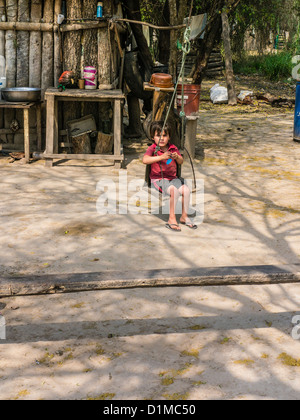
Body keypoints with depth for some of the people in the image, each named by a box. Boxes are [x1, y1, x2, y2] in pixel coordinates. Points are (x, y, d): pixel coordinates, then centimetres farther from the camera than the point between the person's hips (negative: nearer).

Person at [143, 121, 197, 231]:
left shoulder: (172, 148, 9)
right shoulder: (152, 148, -7)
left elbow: (181, 162, 12)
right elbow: (145, 160, -26)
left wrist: (177, 157, -13)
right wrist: (161, 157, -33)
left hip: (172, 178, 5)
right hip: (158, 179, -5)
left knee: (186, 190, -18)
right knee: (174, 190, -31)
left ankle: (184, 216, 1)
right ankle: (172, 219, -20)